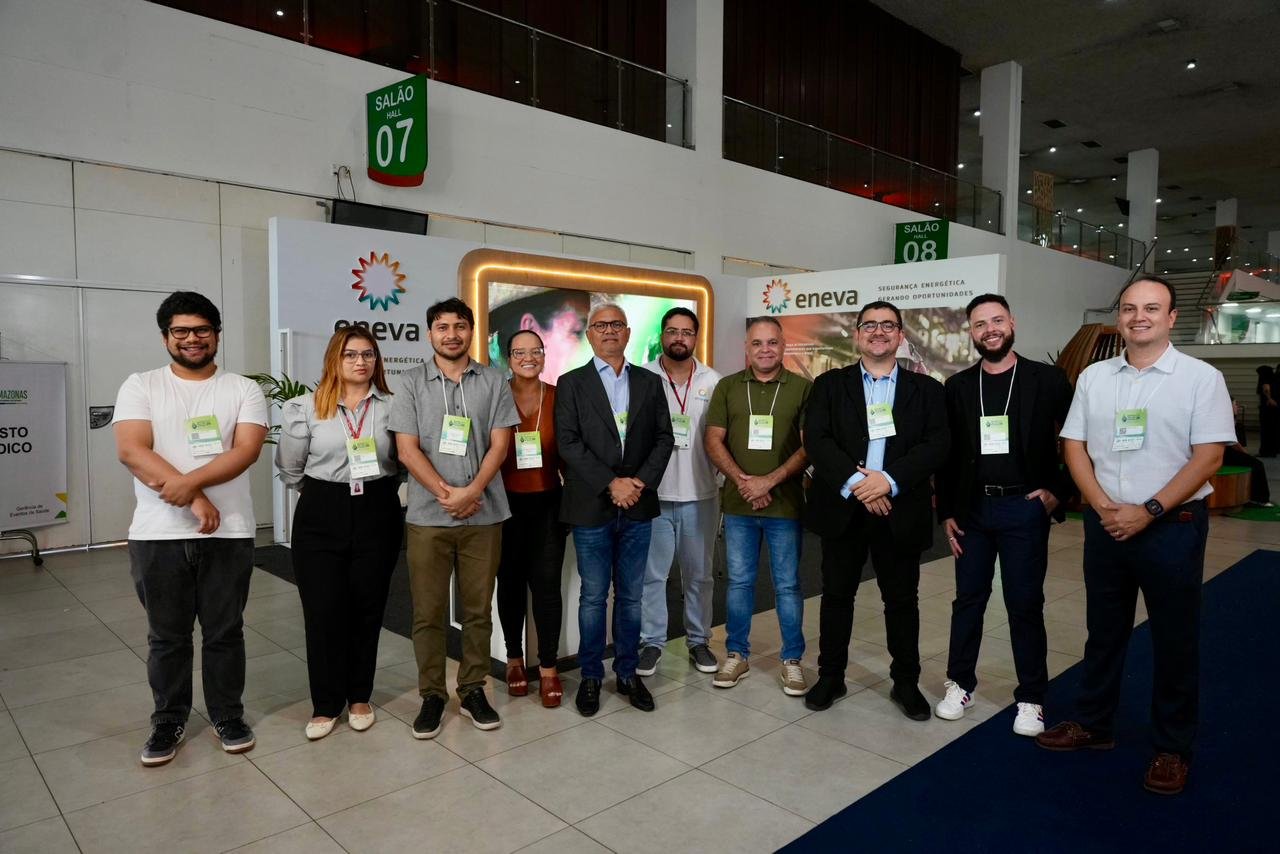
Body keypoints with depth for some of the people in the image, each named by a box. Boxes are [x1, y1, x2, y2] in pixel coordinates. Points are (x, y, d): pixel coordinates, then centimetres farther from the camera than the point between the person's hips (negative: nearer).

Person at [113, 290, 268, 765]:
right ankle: (168, 721, 31)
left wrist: (188, 482, -23)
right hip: (158, 535, 1)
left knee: (225, 633, 11)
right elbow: (131, 451, -10)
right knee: (167, 636, 14)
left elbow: (246, 451, -10)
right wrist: (193, 499, -19)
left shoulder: (243, 389, 3)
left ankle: (228, 716, 27)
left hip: (228, 533, 0)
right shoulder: (140, 386, 3)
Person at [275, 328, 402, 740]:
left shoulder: (391, 406, 1)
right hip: (321, 518, 0)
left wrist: (377, 491, 5)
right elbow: (289, 467, 6)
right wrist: (323, 494, 11)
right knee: (323, 612, 2)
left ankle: (359, 697, 25)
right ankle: (325, 704, 17)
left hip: (377, 516, 1)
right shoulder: (307, 406, -1)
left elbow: (403, 461, 8)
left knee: (367, 609, 9)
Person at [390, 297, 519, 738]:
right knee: (428, 612, 6)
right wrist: (447, 493, -11)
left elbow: (498, 445, 0)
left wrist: (471, 492, -13)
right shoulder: (412, 382, 4)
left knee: (478, 609, 9)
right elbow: (407, 449, -2)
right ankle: (431, 695, 20)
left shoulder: (493, 381, 5)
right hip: (427, 515, 0)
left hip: (483, 514, 1)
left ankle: (473, 690, 23)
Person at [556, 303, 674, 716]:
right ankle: (591, 677, 22)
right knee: (593, 597, 7)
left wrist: (641, 482, -10)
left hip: (637, 507, 2)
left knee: (631, 596, 12)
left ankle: (627, 673, 26)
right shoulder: (571, 383, 1)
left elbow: (664, 438, 4)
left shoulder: (650, 383, 9)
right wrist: (611, 484, -15)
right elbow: (569, 443, -8)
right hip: (592, 507, -2)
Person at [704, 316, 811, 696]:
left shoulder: (803, 388, -1)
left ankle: (792, 660, 22)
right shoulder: (727, 387, 5)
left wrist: (770, 480, -14)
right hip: (738, 504, 2)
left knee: (787, 585, 7)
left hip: (785, 504, -2)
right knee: (739, 581, 12)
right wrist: (742, 480, -12)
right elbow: (713, 441, 1)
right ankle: (737, 655, 26)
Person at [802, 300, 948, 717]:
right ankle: (830, 677, 26)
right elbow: (816, 439, -8)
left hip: (901, 511, 0)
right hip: (842, 508, 0)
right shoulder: (830, 384, 4)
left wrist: (889, 479, -20)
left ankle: (906, 682, 28)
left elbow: (937, 445, -6)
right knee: (837, 595, 10)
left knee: (902, 600, 11)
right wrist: (855, 481, -20)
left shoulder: (926, 389, 6)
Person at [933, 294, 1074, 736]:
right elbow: (946, 453, 6)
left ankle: (1031, 698, 20)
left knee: (1025, 604, 5)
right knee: (968, 599, 12)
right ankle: (959, 683, 26)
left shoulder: (1048, 380, -3)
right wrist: (946, 511, 4)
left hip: (1024, 509, -2)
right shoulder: (957, 386, 4)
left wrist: (1059, 492, -5)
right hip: (972, 508, 3)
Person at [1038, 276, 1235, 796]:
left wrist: (1148, 512, -16)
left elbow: (1208, 457, -10)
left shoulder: (1201, 378, -5)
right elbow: (1074, 446, 5)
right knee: (1103, 632, 14)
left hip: (1172, 526, -3)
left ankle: (1173, 748, 23)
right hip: (1105, 524, 3)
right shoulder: (1093, 377, 5)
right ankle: (1093, 725, 29)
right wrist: (1104, 507, -8)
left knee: (1175, 640, 7)